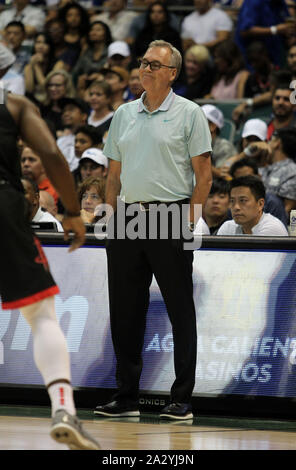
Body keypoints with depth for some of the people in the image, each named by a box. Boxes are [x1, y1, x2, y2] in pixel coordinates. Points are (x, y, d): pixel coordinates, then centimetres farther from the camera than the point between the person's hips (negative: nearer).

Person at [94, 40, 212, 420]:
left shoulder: (189, 114, -1)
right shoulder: (124, 114, 14)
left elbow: (204, 174, -4)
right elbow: (114, 173, 17)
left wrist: (190, 220, -11)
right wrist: (111, 218, 9)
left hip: (170, 218, -5)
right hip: (127, 220, 5)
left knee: (180, 311, -2)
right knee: (125, 311, 7)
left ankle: (182, 399, 1)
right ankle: (126, 396, 14)